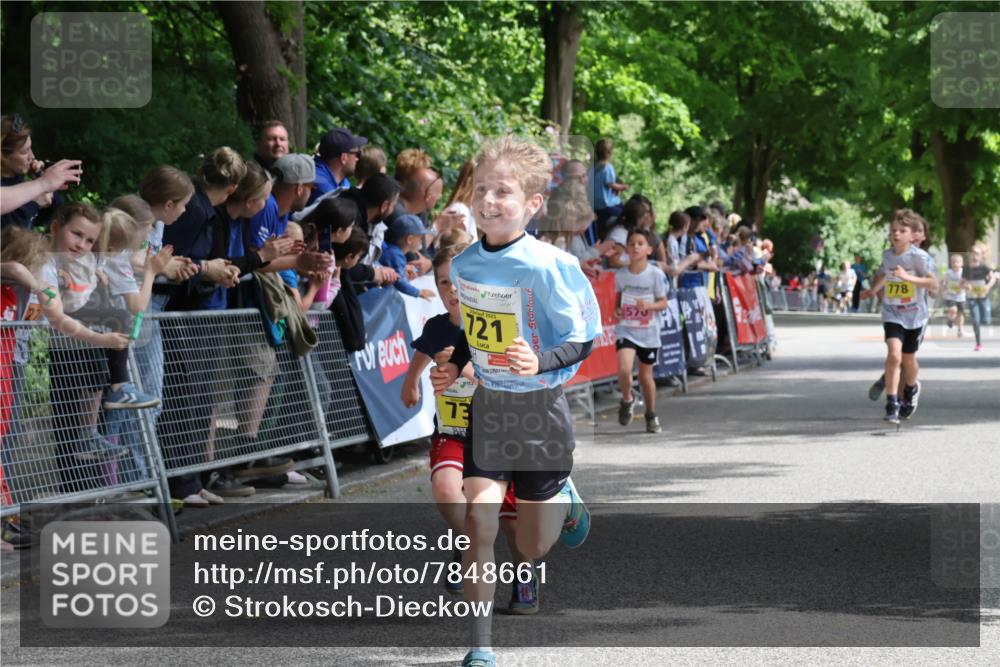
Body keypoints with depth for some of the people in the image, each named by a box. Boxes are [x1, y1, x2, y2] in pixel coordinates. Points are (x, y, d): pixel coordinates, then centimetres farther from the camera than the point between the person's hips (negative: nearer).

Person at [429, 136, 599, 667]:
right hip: (488, 407, 3)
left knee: (533, 547, 8)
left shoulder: (546, 267, -19)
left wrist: (540, 363, -31)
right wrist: (453, 366, 1)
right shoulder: (464, 264, -2)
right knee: (478, 522, -13)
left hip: (540, 410, -3)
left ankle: (562, 500, 44)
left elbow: (581, 340, -14)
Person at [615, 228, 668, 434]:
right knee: (624, 369, -20)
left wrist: (649, 305, -23)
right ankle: (627, 401, 9)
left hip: (649, 332, -1)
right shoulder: (620, 274, 0)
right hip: (626, 329, 1)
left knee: (646, 374, 9)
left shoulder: (656, 274, -7)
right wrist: (617, 309, -6)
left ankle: (651, 415, 29)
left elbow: (663, 302, -3)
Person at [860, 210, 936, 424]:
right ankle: (891, 405, -18)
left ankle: (911, 389, 47)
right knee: (894, 355, -19)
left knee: (908, 359, 14)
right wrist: (872, 291, 27)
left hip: (915, 315, -1)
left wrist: (907, 277, -32)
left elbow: (933, 283, -23)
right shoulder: (887, 255, 0)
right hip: (892, 314, 1)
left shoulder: (919, 257, -15)